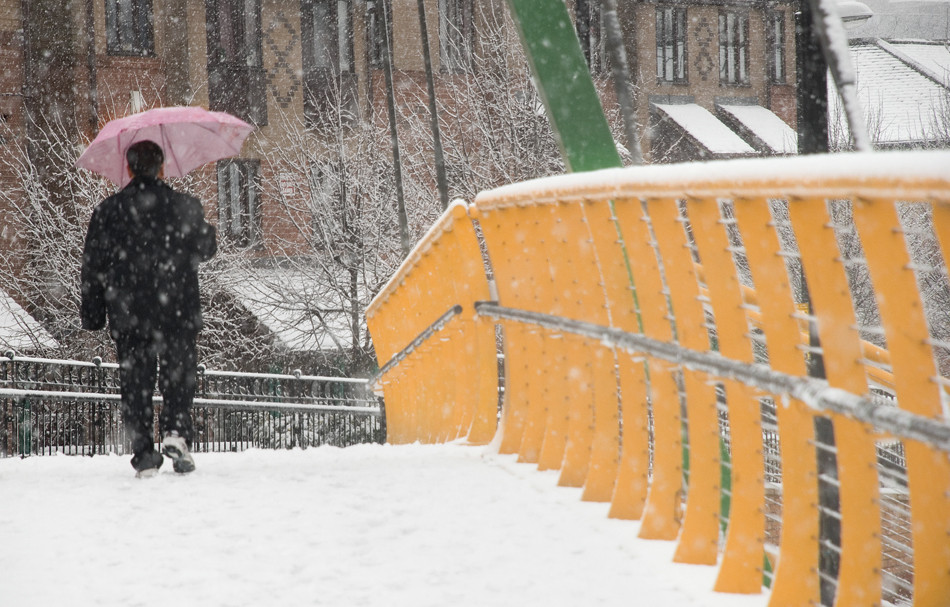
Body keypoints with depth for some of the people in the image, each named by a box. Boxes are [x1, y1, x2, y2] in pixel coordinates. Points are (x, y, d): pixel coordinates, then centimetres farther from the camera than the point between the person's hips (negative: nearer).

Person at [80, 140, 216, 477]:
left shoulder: (108, 211, 0)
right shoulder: (185, 206, -3)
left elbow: (93, 265, 2)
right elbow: (205, 249, 10)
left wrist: (92, 314, 9)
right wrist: (209, 231, 31)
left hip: (128, 315, 1)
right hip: (178, 312, -1)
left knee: (135, 383, 6)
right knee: (180, 374, 10)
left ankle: (143, 453, 1)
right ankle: (176, 430, -12)